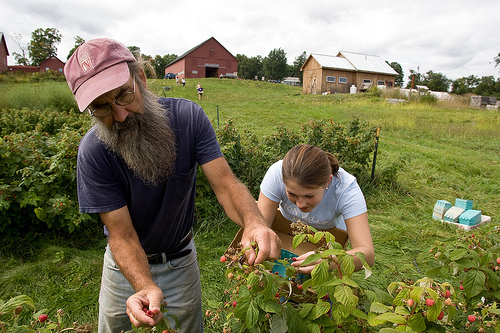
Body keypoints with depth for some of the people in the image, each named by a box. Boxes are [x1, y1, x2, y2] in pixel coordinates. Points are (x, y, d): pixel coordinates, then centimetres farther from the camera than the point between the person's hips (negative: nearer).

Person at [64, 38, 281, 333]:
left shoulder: (187, 116, -22)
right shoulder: (93, 151, -25)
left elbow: (225, 183, -25)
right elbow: (122, 235, -24)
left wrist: (254, 222, -46)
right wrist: (145, 286, -42)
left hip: (181, 261, 1)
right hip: (126, 266, 0)